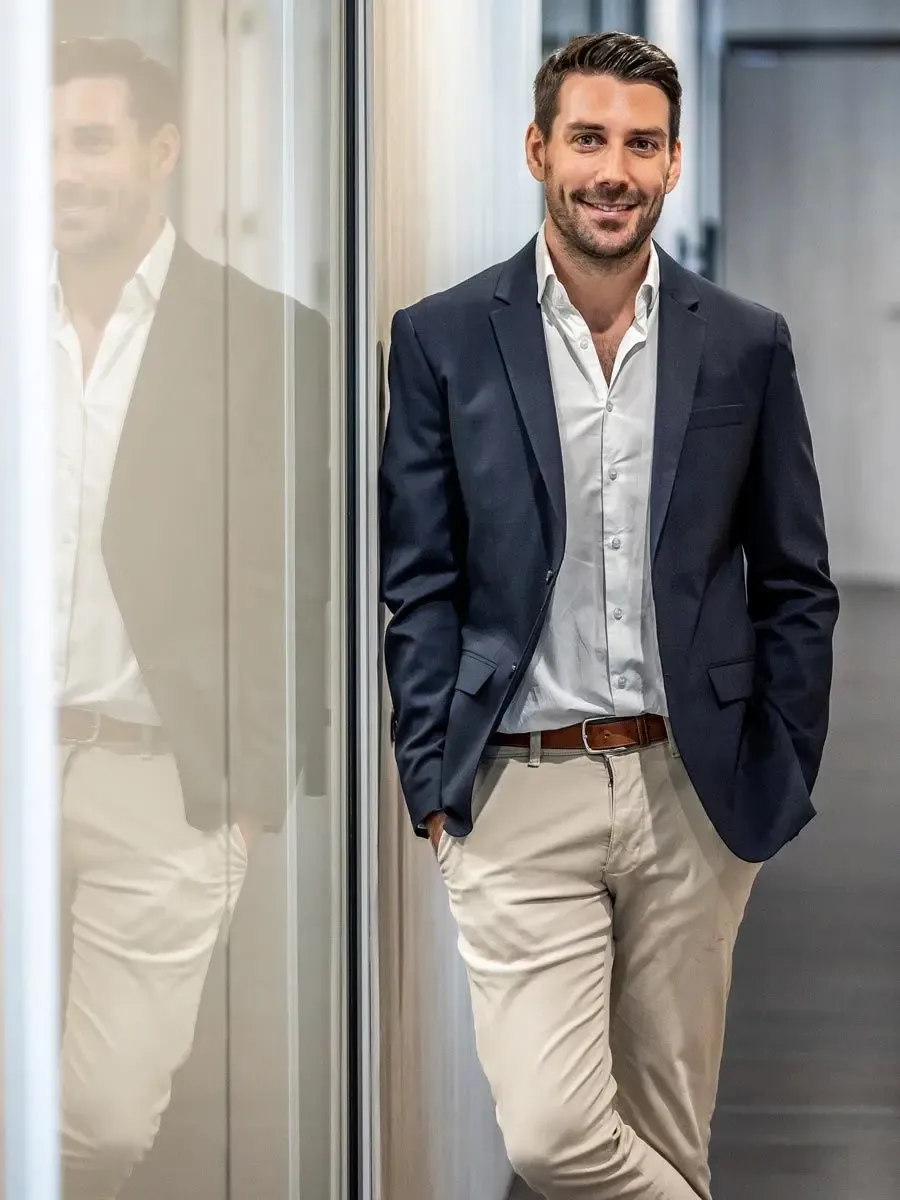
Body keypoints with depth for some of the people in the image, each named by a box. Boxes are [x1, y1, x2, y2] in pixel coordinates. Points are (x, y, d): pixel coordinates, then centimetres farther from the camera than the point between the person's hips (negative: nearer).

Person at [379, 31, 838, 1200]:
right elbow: (418, 586, 2)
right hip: (523, 796, -1)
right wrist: (434, 786, -3)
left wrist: (782, 784, 4)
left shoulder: (746, 345, 4)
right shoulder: (442, 339, 0)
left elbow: (795, 586, 9)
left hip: (696, 795, 2)